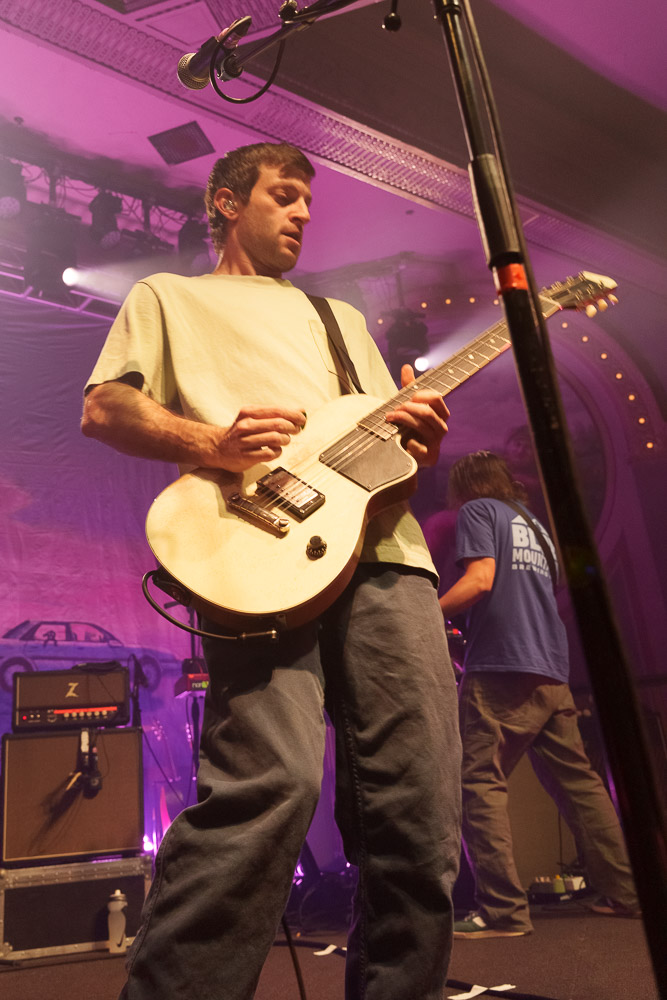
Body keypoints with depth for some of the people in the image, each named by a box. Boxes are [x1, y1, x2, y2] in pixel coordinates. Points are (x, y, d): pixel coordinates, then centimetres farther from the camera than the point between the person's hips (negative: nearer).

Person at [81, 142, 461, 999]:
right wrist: (211, 443, -10)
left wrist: (423, 434, 7)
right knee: (273, 783, -23)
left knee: (418, 817, -2)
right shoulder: (169, 297, 24)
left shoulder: (341, 317, 38)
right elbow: (103, 409, 9)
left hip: (381, 549, 5)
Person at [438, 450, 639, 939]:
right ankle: (626, 891, 20)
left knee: (480, 784, -5)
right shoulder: (536, 526, 25)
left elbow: (480, 580, -12)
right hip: (552, 672, 8)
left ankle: (503, 910, -8)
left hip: (501, 669, -8)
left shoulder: (478, 510, 3)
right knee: (578, 784, 14)